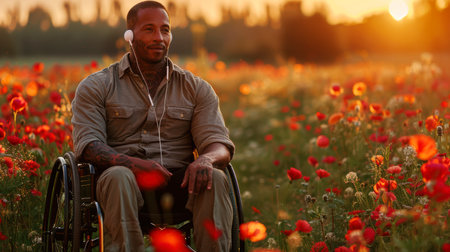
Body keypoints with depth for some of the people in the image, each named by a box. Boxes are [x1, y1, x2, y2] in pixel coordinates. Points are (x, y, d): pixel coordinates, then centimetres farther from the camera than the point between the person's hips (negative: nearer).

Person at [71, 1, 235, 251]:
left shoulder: (197, 88, 16)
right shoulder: (95, 87, 10)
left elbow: (219, 143, 7)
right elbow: (88, 145, -2)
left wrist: (206, 159, -21)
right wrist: (132, 163, -23)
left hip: (177, 183, 2)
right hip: (127, 177, -2)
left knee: (215, 179, -30)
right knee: (117, 177, -37)